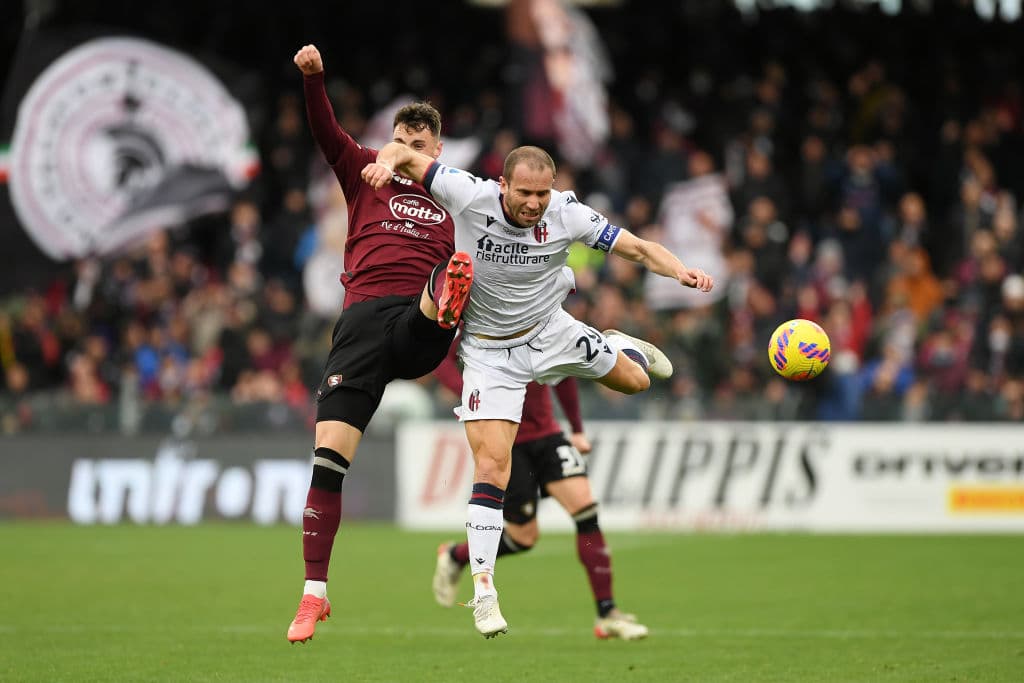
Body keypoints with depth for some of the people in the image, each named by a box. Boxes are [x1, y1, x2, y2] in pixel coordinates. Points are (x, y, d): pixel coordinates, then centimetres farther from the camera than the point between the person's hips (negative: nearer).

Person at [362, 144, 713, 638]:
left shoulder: (566, 213, -21)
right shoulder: (471, 197, -26)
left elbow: (638, 248, -16)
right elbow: (405, 155, -21)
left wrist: (680, 271, -34)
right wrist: (388, 161, -45)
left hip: (550, 331, 3)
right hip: (489, 351, -3)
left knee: (634, 380, 15)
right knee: (491, 464, -13)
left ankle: (623, 348, 54)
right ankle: (483, 589, -6)